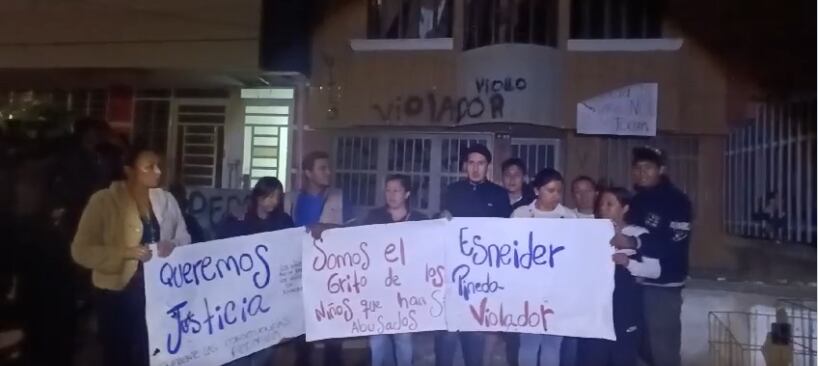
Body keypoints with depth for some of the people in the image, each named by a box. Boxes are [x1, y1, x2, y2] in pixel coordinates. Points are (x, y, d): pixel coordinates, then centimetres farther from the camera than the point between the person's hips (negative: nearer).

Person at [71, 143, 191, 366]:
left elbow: (184, 239, 8)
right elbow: (81, 251, -12)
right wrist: (125, 252, -25)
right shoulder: (103, 201, -9)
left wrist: (173, 246, -14)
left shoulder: (166, 199, 5)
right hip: (118, 293, -3)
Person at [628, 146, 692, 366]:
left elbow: (674, 244, -19)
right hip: (638, 282, 7)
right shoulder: (637, 201, 15)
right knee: (642, 346, 10)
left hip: (663, 285, -6)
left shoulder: (676, 201, -7)